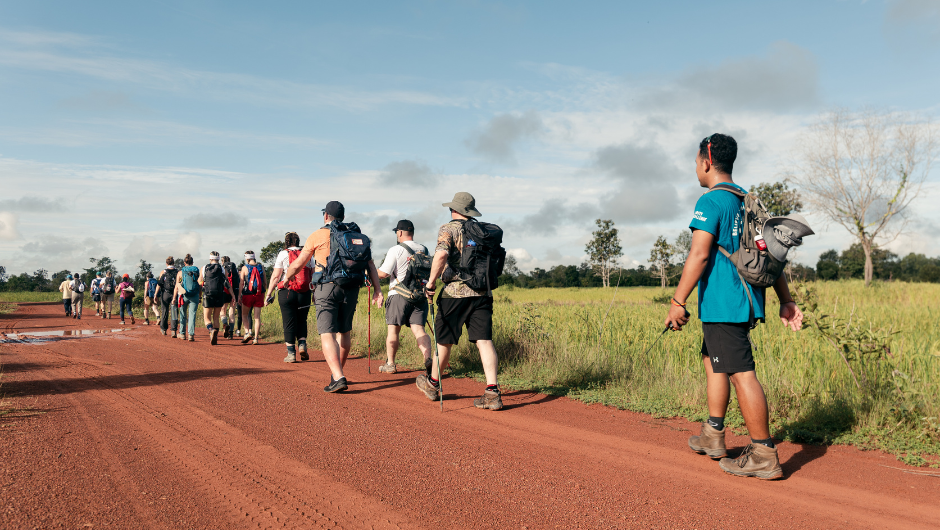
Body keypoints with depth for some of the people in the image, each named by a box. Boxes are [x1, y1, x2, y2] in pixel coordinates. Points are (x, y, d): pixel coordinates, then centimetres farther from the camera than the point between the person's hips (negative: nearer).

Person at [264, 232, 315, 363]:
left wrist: (268, 294, -1)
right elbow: (313, 276, 7)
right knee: (302, 321, 17)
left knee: (289, 323, 3)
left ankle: (291, 353, 4)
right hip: (304, 293, 3)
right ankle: (302, 345, -3)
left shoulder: (283, 254, 0)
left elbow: (275, 276, -4)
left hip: (287, 293, -2)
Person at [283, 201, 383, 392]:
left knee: (327, 334, -7)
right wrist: (377, 290, 3)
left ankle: (338, 378, -21)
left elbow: (298, 264, 8)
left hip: (327, 288, -4)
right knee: (345, 331, 18)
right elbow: (370, 265, 4)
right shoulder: (357, 236, 12)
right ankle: (337, 373, 32)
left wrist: (287, 277, 27)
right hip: (351, 289, 5)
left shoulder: (318, 235, 2)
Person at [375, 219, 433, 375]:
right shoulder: (424, 250, 11)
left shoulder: (396, 250, -7)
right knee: (419, 329, 1)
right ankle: (428, 358, -19)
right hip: (420, 295, 4)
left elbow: (383, 273, -10)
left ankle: (390, 364, 17)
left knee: (393, 329, 8)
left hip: (399, 295, -4)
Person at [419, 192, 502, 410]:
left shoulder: (448, 229, -2)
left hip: (455, 292, -4)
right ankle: (492, 391, -12)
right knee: (484, 341, -2)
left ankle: (433, 384, 30)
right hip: (482, 293, 4)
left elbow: (441, 255, -20)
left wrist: (431, 282, -11)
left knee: (444, 339, 11)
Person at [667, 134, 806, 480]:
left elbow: (699, 255, -19)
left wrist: (678, 302, -17)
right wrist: (786, 300, 16)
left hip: (722, 304, -10)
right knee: (712, 360, 20)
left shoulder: (711, 202, -10)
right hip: (744, 300, 10)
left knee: (740, 373, -7)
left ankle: (764, 455, -2)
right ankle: (713, 436, 28)